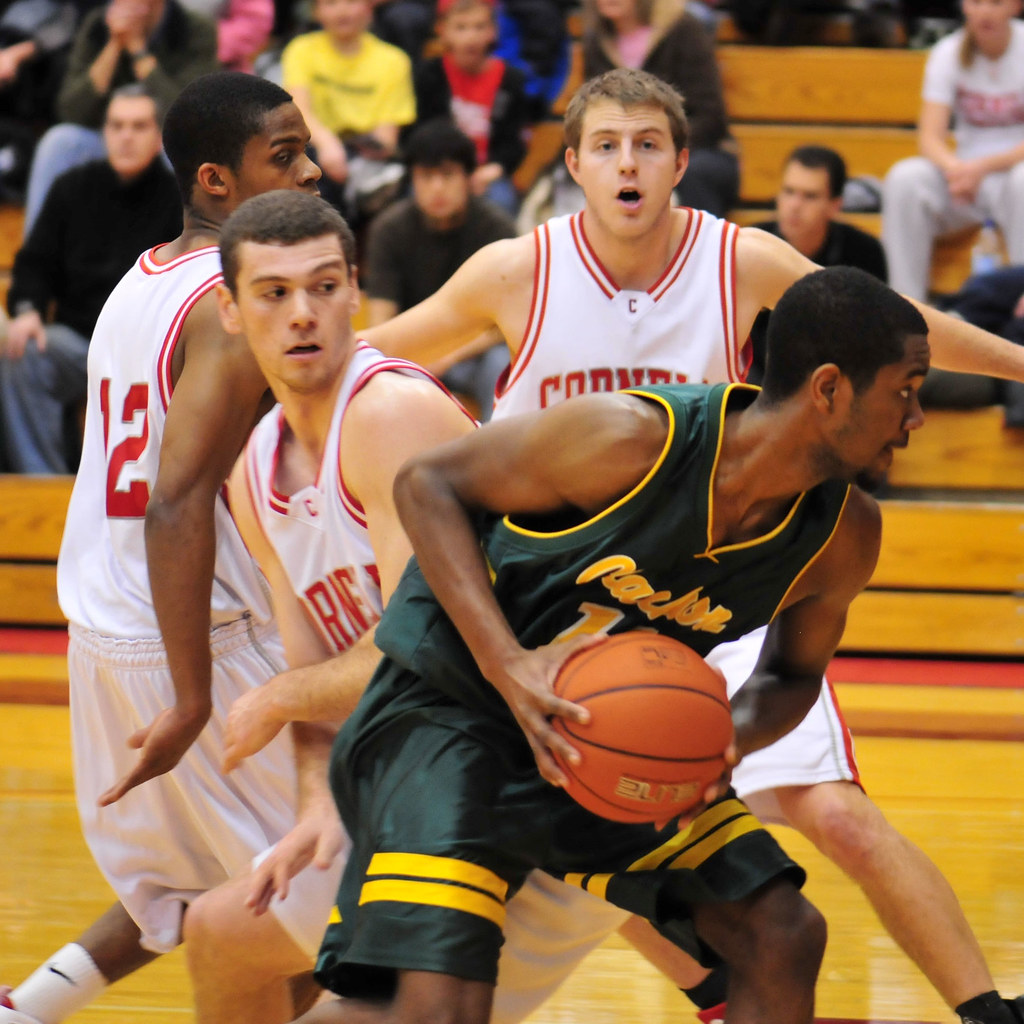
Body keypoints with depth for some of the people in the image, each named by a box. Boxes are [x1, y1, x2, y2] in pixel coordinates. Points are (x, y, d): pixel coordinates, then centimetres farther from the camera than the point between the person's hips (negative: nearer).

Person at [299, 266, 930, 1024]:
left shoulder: (845, 536, -11)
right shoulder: (628, 440, -28)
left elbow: (793, 675, 9)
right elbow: (427, 482, -15)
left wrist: (727, 740, -16)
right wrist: (510, 666, -28)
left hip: (618, 741, 7)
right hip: (449, 704, -7)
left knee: (783, 938, -3)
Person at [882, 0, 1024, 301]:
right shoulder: (948, 53, -2)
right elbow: (930, 137, -11)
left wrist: (983, 167, -31)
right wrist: (954, 167, -35)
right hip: (966, 167, 3)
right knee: (904, 179, -26)